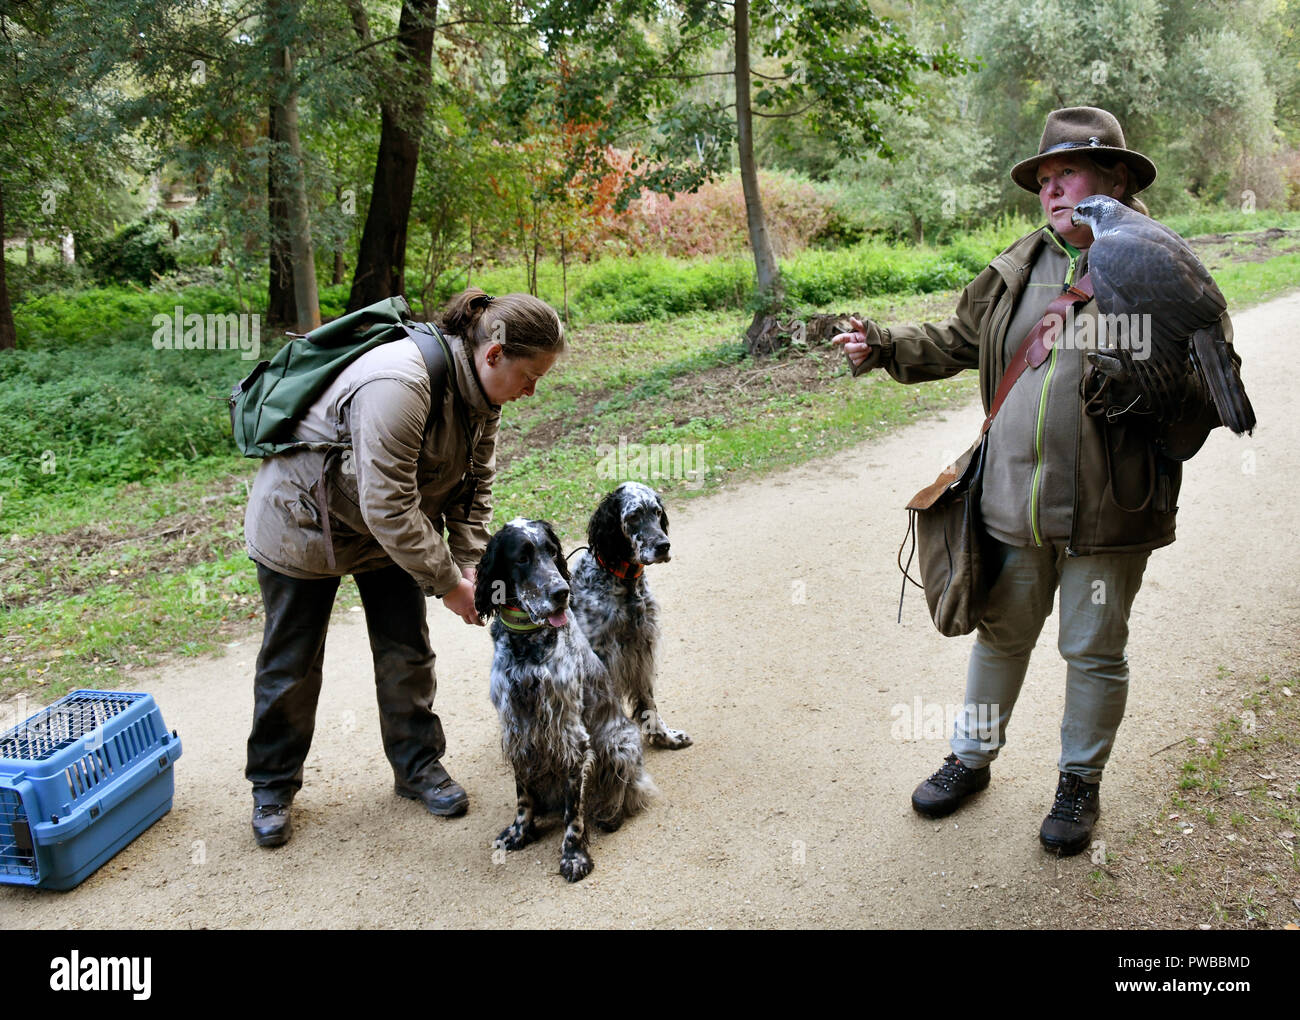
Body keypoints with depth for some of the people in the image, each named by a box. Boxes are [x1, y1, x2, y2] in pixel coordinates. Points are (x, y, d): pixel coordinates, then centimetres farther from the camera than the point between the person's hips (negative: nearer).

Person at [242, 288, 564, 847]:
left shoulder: (482, 393, -10)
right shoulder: (400, 385, -39)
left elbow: (476, 483, -2)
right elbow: (388, 508, -37)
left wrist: (468, 565, -14)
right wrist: (448, 583, -29)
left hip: (392, 523, 7)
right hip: (302, 521, -7)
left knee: (406, 650, 8)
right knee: (292, 662, 7)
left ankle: (418, 765, 26)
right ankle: (273, 785, 26)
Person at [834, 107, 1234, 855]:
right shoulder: (1018, 269, 7)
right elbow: (958, 341, 16)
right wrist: (884, 346, 4)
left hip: (1107, 513, -4)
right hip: (1015, 504, 4)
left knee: (1095, 653, 11)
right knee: (1001, 635, 19)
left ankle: (1081, 782, 33)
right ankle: (974, 757, 38)